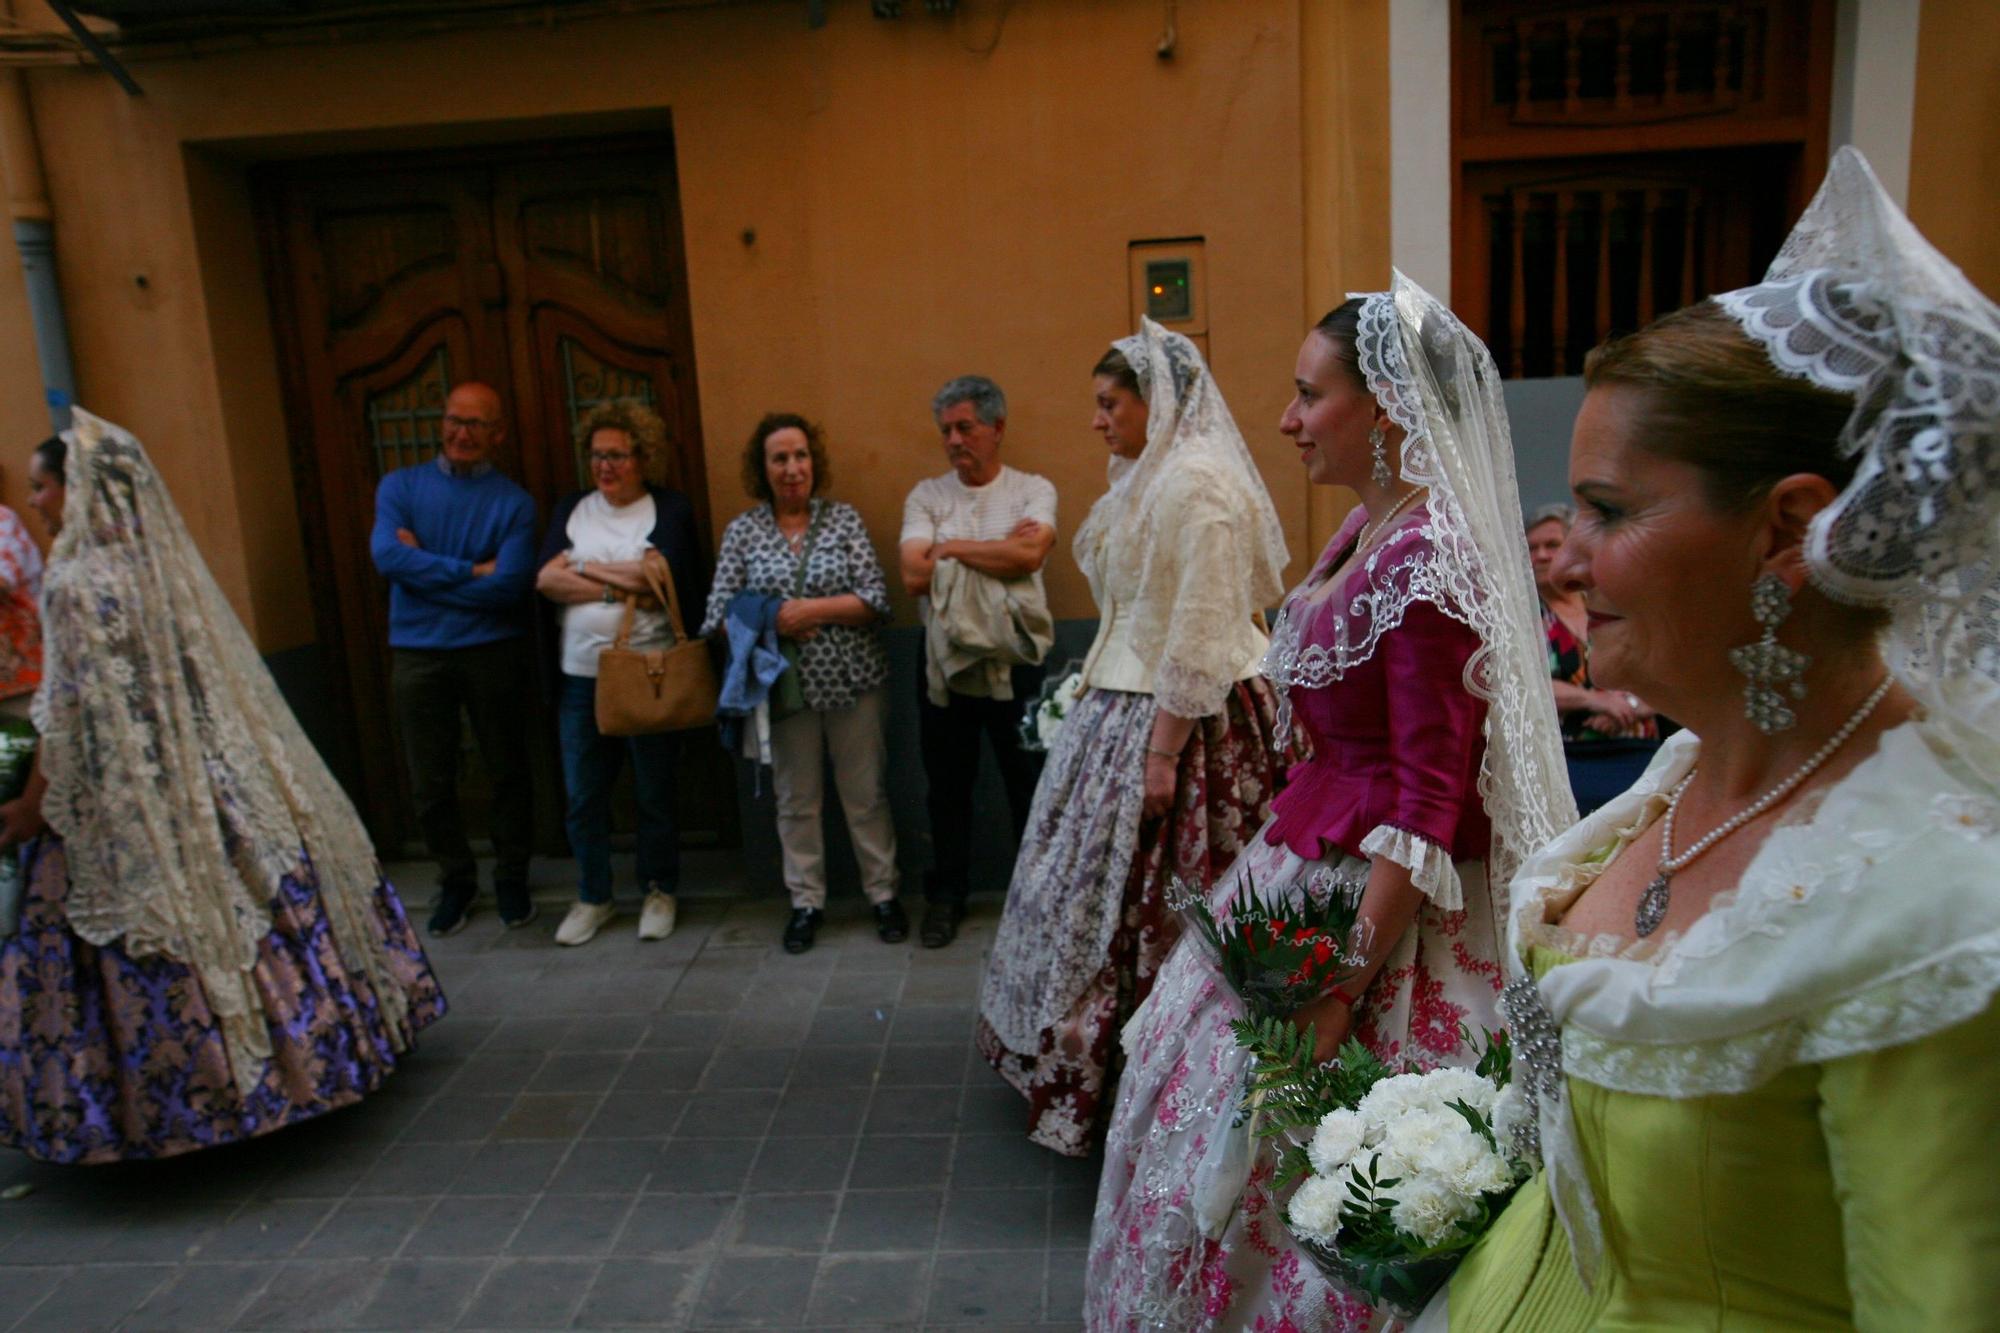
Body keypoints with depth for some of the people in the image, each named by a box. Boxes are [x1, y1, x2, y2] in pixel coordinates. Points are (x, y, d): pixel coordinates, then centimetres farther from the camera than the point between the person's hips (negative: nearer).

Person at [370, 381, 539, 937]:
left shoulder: (514, 502, -3)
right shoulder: (400, 486, 4)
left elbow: (510, 584, -16)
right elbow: (387, 556, -13)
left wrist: (425, 567, -11)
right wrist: (471, 570, -15)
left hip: (493, 653, -1)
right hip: (417, 655, 2)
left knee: (508, 772, 10)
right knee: (430, 783, 9)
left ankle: (512, 879, 28)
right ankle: (455, 880, 28)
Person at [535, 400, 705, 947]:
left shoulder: (670, 509, 0)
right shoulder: (571, 509, 10)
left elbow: (659, 573, -16)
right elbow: (545, 580, -4)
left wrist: (583, 567, -7)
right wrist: (625, 584, -12)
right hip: (580, 676, 3)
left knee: (654, 794, 7)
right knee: (583, 798, 8)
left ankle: (659, 892, 26)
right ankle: (592, 897, 25)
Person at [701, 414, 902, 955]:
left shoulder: (843, 518, 0)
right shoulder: (742, 530, 2)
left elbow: (876, 599, -8)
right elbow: (718, 615, -2)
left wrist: (809, 610, -16)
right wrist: (771, 625, -17)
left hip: (851, 682, -1)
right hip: (784, 685, 1)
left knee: (866, 794, 8)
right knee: (795, 800, 11)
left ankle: (883, 894, 22)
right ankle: (806, 901, 25)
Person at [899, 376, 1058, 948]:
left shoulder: (1033, 490, -1)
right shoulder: (925, 495, 3)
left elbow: (1029, 556, -22)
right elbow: (915, 576, -11)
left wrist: (952, 547, -11)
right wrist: (999, 551, -11)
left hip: (1017, 664, -2)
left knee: (1031, 786, 9)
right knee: (947, 788, 14)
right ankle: (945, 896, 30)